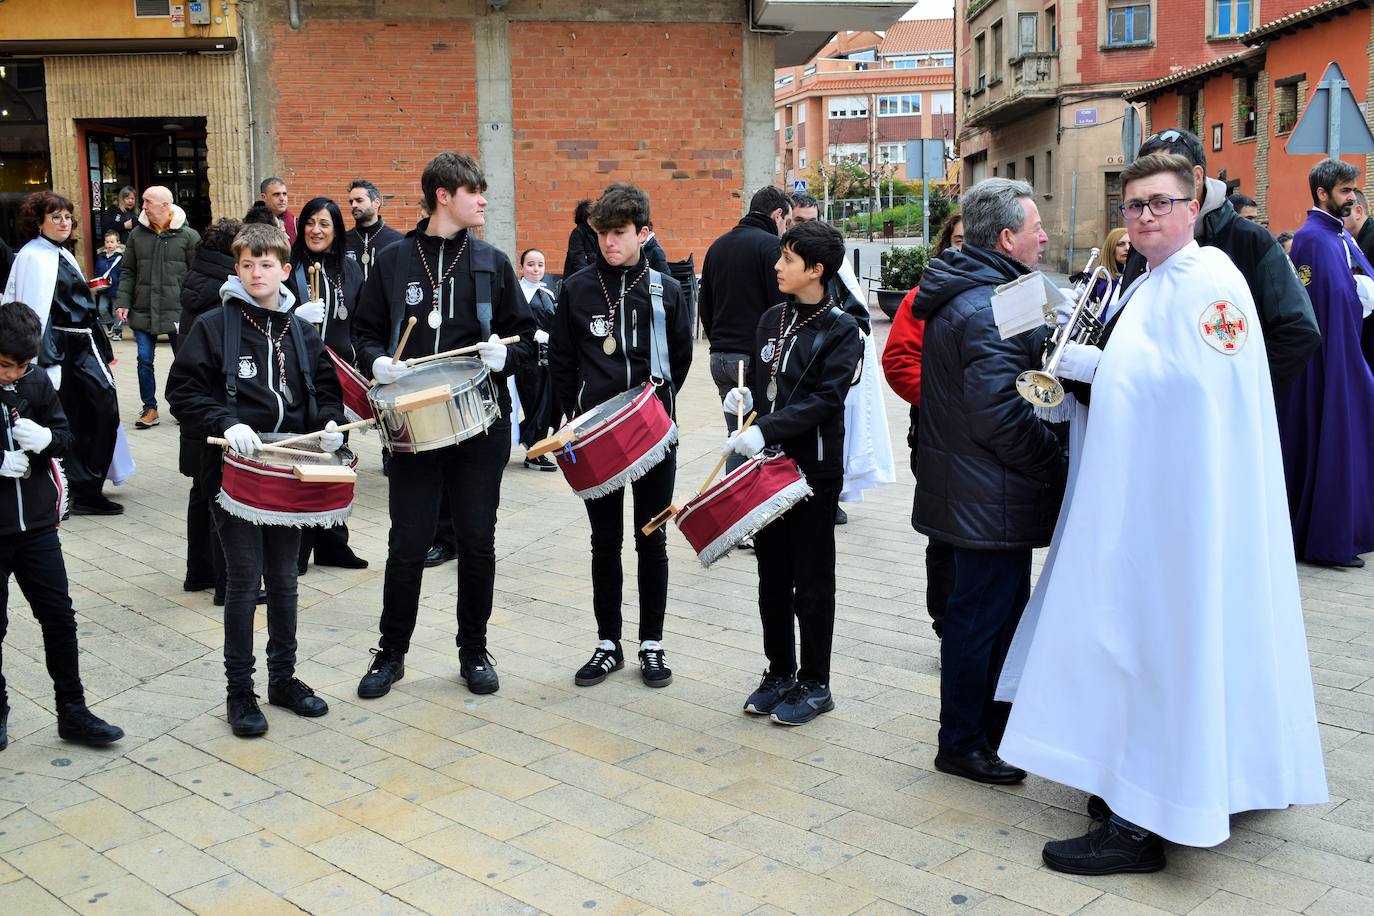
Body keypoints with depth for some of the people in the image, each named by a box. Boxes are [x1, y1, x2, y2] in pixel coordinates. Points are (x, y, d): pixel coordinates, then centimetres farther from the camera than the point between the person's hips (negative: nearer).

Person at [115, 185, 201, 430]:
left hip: (177, 311, -3)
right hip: (143, 311, 3)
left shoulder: (188, 236, -5)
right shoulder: (137, 234, 5)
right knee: (144, 361, 3)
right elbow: (128, 272, 9)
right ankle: (150, 408, 14)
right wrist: (123, 302, 0)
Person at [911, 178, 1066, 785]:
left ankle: (991, 726, 35)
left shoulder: (958, 294, 13)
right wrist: (1059, 467, -15)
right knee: (981, 615, 1)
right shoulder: (990, 311, -22)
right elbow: (1002, 416, -27)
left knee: (1000, 606, 21)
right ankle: (962, 744, 15)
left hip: (971, 487, 11)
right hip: (993, 498, -11)